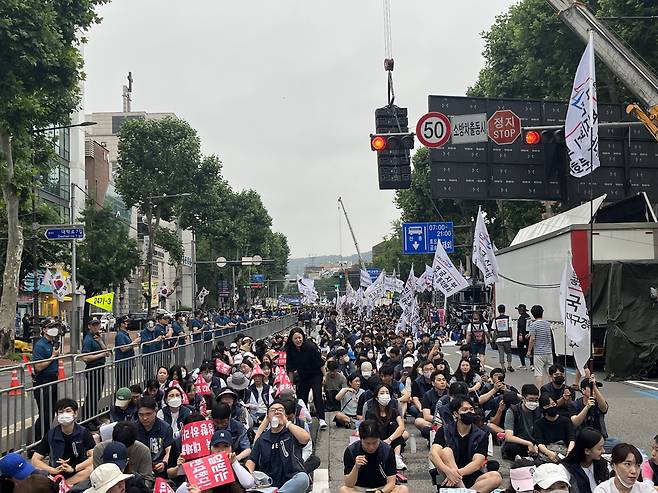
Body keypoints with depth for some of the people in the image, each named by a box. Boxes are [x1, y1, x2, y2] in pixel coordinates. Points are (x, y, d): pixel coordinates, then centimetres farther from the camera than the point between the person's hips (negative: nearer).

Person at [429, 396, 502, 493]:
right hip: (446, 478, -1)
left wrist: (458, 473, -30)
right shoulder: (444, 431, -2)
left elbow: (477, 463, -11)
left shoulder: (481, 435, 1)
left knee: (496, 477, -25)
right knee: (446, 451, -27)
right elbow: (433, 454, -17)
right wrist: (448, 471, -36)